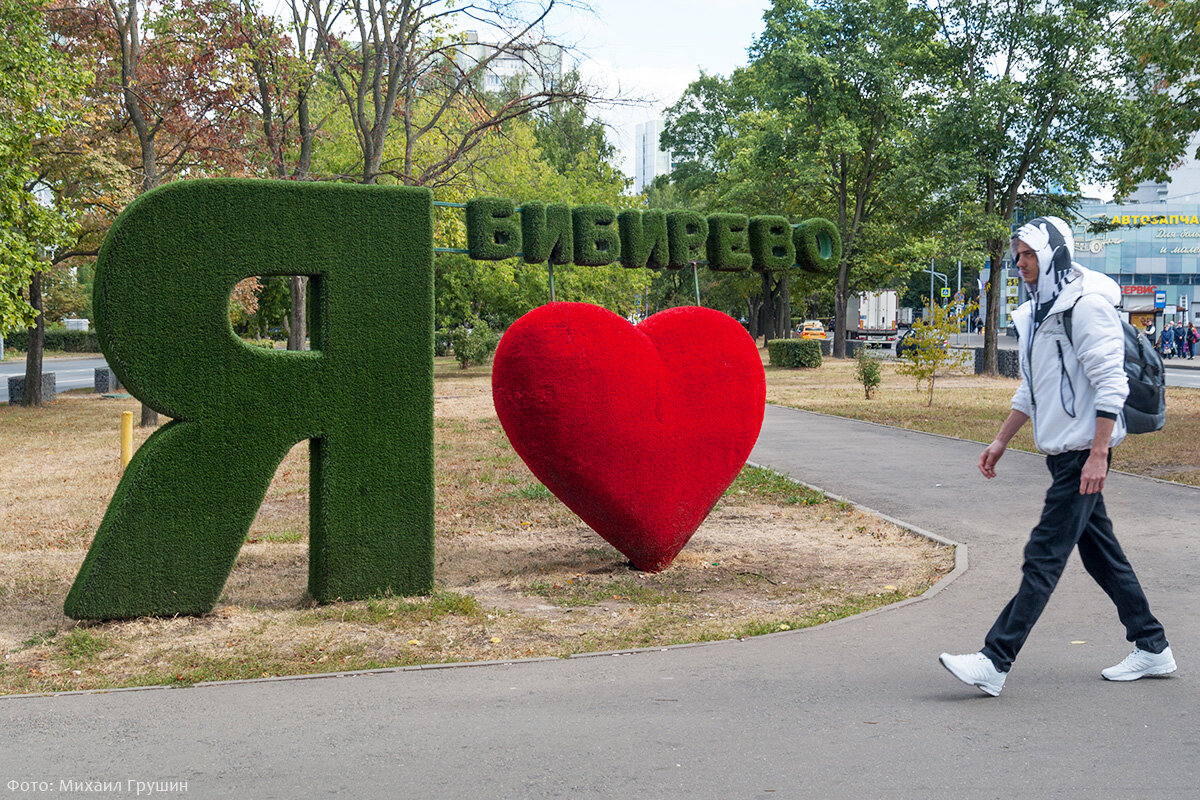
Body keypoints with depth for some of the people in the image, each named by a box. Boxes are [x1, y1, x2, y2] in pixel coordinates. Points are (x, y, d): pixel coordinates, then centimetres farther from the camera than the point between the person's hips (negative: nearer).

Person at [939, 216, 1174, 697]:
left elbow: (1111, 385, -18)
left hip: (1084, 453, -10)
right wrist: (1001, 441, 22)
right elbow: (1031, 390, 25)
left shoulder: (1087, 305, -14)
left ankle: (995, 662, -11)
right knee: (1100, 553, 14)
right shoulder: (1040, 311, 16)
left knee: (1044, 557, -9)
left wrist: (1098, 455, -23)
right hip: (1060, 450, 10)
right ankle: (1152, 649, 23)